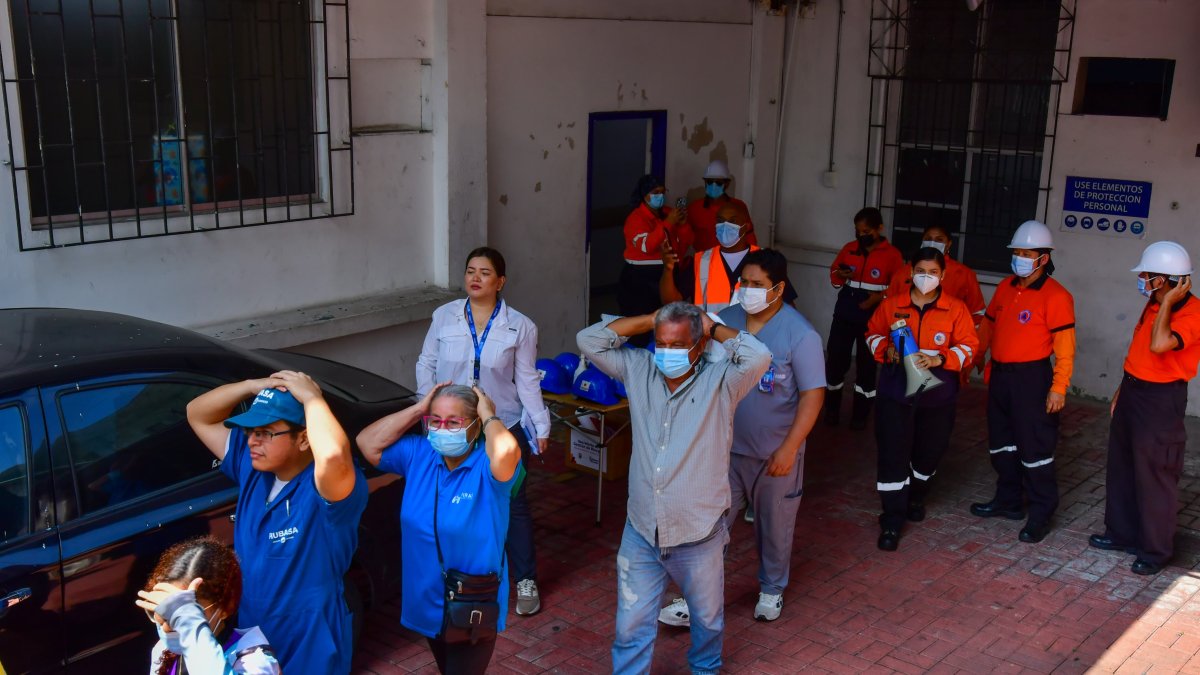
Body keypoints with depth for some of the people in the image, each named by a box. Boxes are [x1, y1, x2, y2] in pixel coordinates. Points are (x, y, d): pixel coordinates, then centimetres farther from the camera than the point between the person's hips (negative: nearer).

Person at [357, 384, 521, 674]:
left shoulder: (487, 465, -21)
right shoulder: (419, 454, -3)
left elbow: (506, 452, -44)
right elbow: (368, 443, -10)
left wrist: (489, 415, -25)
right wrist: (418, 410, -13)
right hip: (428, 601, 6)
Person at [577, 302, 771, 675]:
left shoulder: (720, 380, -11)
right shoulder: (639, 370, 0)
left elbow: (759, 356, -29)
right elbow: (589, 340, -3)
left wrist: (713, 326, -13)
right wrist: (650, 321, -5)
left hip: (699, 535, -1)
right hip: (641, 532, 2)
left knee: (707, 618, 23)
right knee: (631, 627, 8)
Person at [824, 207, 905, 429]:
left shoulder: (892, 255, -5)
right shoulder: (848, 249, 6)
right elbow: (834, 276, 14)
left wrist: (880, 296, -19)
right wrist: (840, 276, -8)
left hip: (873, 318, -3)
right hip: (844, 315, 3)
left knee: (867, 364, 6)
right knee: (836, 359, 1)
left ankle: (861, 414, 16)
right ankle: (832, 409, 17)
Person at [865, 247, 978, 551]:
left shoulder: (956, 309, -3)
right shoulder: (892, 304, 0)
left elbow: (968, 346, -3)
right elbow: (873, 333, 11)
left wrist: (940, 359, -20)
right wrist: (886, 350, -10)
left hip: (937, 393, 1)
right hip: (895, 391, -1)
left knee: (929, 452, 16)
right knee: (893, 454, -5)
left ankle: (915, 497, 45)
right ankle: (892, 520, 3)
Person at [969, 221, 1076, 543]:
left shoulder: (1055, 295, -13)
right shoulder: (1006, 287, 9)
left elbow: (1065, 347, -15)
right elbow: (988, 325, 18)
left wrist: (1058, 387, -19)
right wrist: (973, 358, 15)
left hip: (1031, 377, -8)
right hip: (1000, 374, 8)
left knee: (1034, 448, -2)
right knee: (1001, 443, 17)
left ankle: (1041, 514, 10)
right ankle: (1009, 501, 32)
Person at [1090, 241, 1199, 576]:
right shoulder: (1154, 305, 6)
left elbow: (1159, 344, -38)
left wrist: (1169, 301, -28)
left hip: (1160, 400, -9)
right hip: (1133, 390, 9)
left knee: (1154, 477, 1)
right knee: (1121, 467, 18)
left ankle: (1156, 550, 14)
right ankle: (1122, 532, 33)